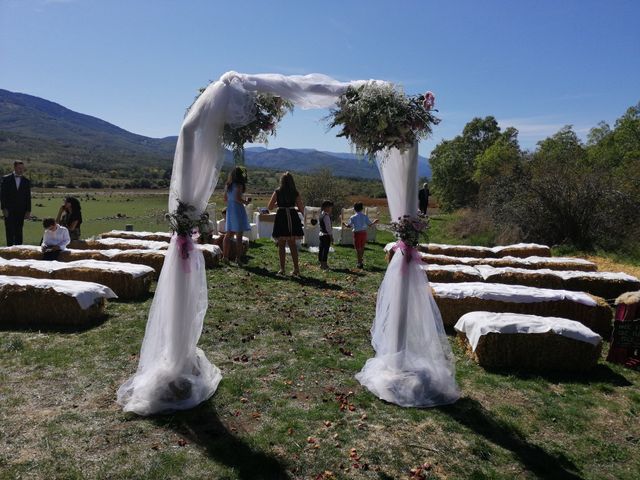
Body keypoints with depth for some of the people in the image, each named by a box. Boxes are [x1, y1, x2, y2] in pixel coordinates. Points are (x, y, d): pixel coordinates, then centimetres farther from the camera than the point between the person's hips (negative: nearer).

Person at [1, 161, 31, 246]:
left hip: (21, 211, 2)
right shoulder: (6, 179, 2)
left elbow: (28, 197, 8)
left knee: (19, 232, 4)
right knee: (10, 231, -2)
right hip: (9, 210, -2)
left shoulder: (26, 181, 8)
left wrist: (28, 211, 1)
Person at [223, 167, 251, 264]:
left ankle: (225, 256, 14)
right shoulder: (239, 185, -11)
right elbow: (237, 198, -20)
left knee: (228, 235, 13)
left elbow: (225, 199, 13)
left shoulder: (228, 185, 10)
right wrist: (245, 202, -4)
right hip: (238, 210, -7)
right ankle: (238, 257, -1)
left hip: (229, 209, 7)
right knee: (239, 236, -2)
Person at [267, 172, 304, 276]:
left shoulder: (277, 192, -1)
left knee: (281, 245, 7)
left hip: (281, 217, -2)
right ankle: (296, 268, 13)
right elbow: (302, 209, 1)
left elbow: (269, 207, 1)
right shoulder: (295, 193, 1)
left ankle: (282, 269, 5)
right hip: (293, 218, 2)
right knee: (292, 244, 14)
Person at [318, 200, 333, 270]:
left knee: (321, 249, 12)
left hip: (321, 234, 10)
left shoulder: (322, 215, 13)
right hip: (326, 235, -10)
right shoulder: (326, 216, -17)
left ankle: (321, 264, 19)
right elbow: (328, 227, -18)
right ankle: (324, 264, -3)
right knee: (326, 250, -5)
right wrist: (331, 236, -15)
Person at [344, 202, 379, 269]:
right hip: (364, 233, 3)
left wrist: (344, 224, 14)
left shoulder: (353, 217, -8)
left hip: (357, 233, -3)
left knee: (358, 248, 3)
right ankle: (361, 260, 31)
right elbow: (370, 224, 1)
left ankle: (360, 263, 4)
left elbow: (348, 226, -8)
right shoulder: (365, 216, -1)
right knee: (362, 247, 19)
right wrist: (374, 222, 21)